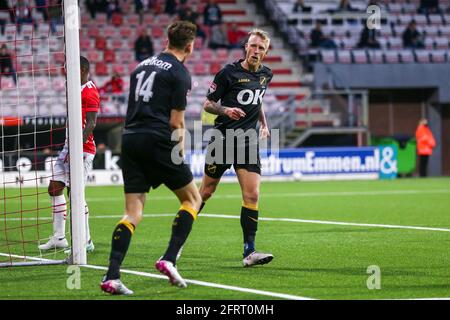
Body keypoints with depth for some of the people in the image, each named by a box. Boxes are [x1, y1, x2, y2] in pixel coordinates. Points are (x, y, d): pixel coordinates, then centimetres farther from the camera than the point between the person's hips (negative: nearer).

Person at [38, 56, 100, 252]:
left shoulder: (90, 92, -13)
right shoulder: (77, 89, 17)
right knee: (54, 187, 10)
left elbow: (91, 124, -20)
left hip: (82, 149, -10)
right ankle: (59, 238, 16)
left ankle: (86, 242, -5)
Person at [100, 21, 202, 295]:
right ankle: (169, 259, -2)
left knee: (133, 213, 5)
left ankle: (111, 276, -10)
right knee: (193, 198, 12)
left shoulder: (143, 66, 20)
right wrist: (180, 152, 7)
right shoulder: (180, 73, -2)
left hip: (130, 139, 6)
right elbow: (176, 121, -6)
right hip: (157, 141, -6)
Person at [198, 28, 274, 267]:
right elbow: (207, 104, -3)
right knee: (205, 192, 6)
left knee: (252, 195, -10)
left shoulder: (266, 75, 9)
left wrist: (264, 124, 19)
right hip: (223, 138, -4)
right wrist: (225, 110, -21)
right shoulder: (229, 72, -7)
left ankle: (249, 252, -11)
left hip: (249, 141, 4)